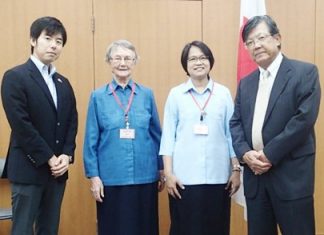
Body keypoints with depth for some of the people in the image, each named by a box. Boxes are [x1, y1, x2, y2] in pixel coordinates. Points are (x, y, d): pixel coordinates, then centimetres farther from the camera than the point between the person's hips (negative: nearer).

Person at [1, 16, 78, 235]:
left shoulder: (63, 83, 14)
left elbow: (72, 122, 10)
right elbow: (21, 125, -14)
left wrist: (66, 155, -5)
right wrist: (49, 158, -14)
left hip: (58, 169, 6)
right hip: (29, 168, -6)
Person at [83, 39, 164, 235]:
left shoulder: (147, 95, 3)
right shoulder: (98, 97, 0)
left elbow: (157, 135, 8)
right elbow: (91, 140, 0)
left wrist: (161, 169, 8)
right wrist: (93, 175, -4)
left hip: (145, 176, 1)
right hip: (111, 178, -1)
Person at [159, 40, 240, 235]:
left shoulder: (224, 93, 5)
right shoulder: (176, 94, 3)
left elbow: (232, 133, 7)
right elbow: (168, 136, 2)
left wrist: (236, 169, 4)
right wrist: (168, 173, -4)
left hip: (218, 175, 1)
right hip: (185, 176, -1)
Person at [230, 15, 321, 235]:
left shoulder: (305, 72, -3)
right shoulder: (246, 83, 16)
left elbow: (304, 118, -14)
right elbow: (235, 123, 11)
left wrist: (269, 154, -15)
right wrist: (245, 153, -9)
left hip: (291, 176, -5)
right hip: (254, 176, 6)